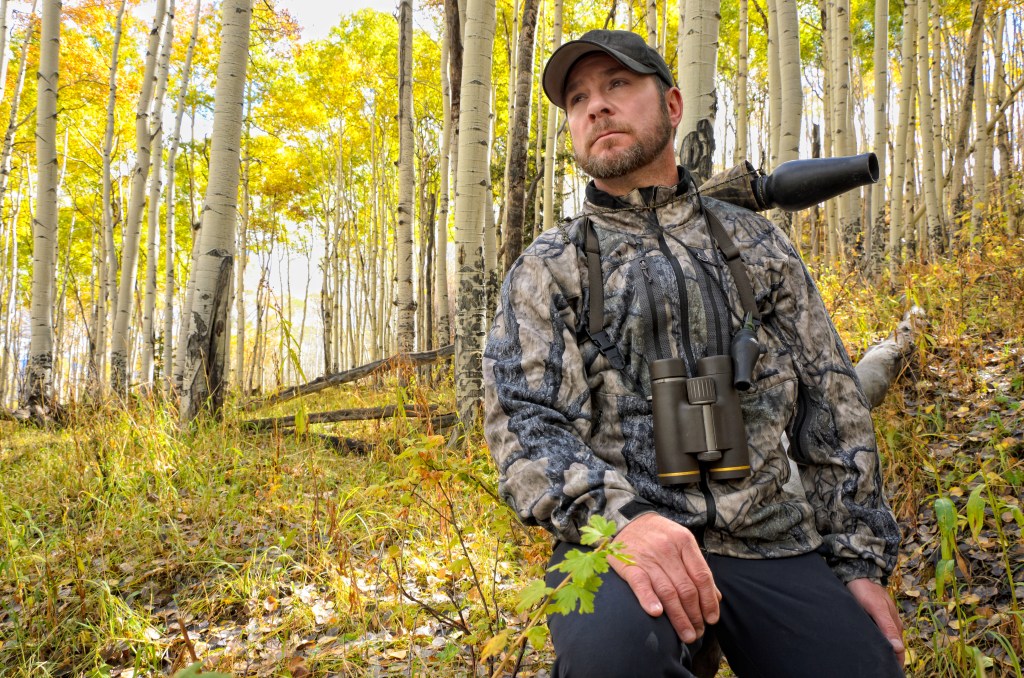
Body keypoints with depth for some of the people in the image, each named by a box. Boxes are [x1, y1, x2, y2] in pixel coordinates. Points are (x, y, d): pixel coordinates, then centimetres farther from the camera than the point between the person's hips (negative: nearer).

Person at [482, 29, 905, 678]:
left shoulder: (755, 242, 15)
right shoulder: (546, 269, 7)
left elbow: (833, 405, 14)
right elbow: (522, 420, -5)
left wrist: (861, 560, 7)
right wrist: (615, 514, -25)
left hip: (770, 540, 4)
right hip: (620, 539, -3)